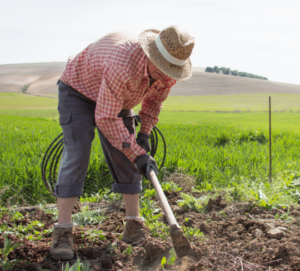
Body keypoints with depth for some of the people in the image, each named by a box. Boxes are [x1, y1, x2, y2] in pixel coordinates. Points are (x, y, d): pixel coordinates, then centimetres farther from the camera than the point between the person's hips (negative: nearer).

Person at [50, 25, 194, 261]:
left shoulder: (169, 70, -20)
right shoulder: (123, 67, -44)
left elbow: (155, 99, 3)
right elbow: (106, 118, -36)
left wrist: (144, 134, -8)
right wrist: (138, 154, -34)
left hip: (116, 100, 7)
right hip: (78, 91, -7)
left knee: (125, 160, 0)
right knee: (76, 155, -19)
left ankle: (134, 228, 7)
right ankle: (62, 232, -17)